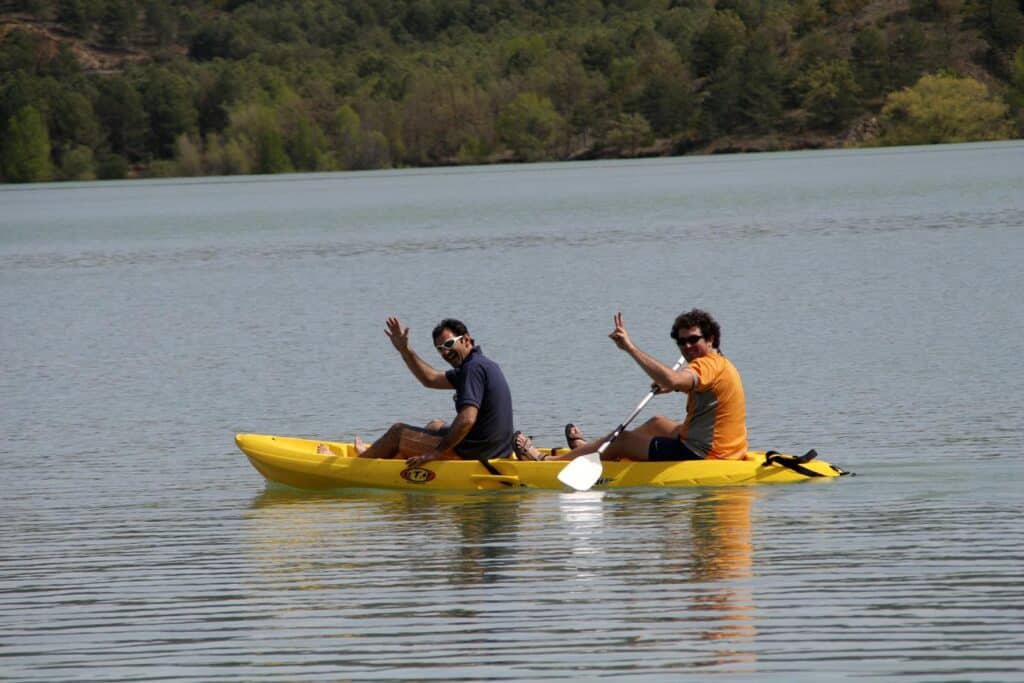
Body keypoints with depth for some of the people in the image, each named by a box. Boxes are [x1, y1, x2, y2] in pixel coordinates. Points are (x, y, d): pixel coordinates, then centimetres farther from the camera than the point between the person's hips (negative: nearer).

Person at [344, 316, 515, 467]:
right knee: (436, 425, 36)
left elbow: (467, 419, -29)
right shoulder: (481, 364, 13)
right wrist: (404, 350, 19)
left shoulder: (474, 367, -19)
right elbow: (431, 379, 24)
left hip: (473, 451, -9)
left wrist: (436, 453, -22)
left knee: (397, 431, 8)